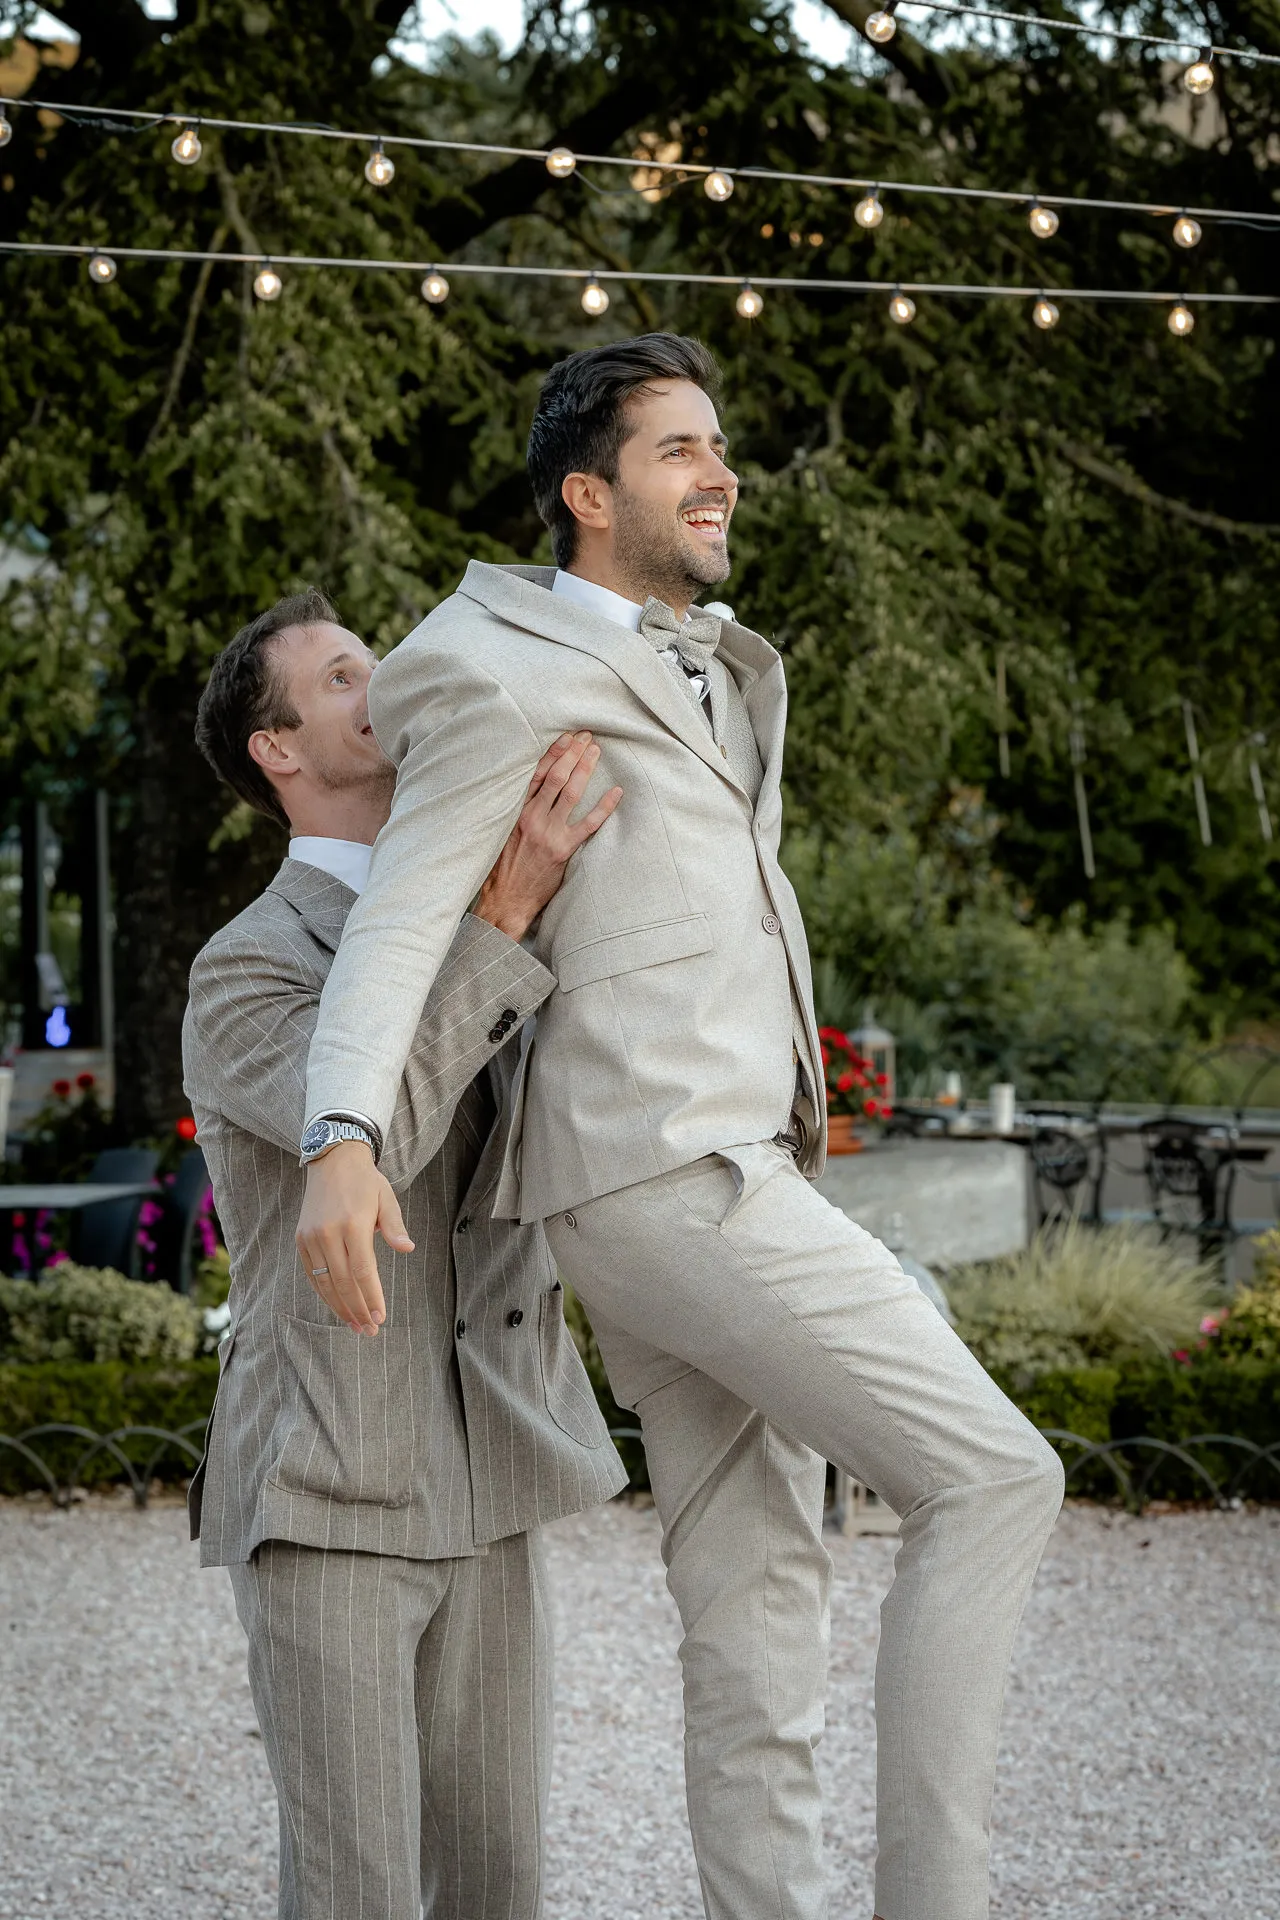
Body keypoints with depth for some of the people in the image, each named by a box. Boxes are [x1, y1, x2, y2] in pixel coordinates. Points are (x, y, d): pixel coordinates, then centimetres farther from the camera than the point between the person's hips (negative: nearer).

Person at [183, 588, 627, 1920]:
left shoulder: (461, 932, 15)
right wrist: (505, 916, -29)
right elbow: (374, 1133, -27)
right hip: (322, 1500, -6)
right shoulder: (242, 972, -8)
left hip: (479, 1497, 6)